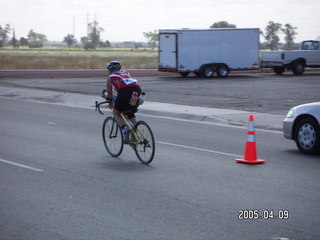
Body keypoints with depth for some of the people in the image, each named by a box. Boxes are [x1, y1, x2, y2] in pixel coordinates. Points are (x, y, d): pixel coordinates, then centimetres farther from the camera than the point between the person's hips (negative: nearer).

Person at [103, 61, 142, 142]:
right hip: (137, 89, 5)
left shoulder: (110, 77, 22)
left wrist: (110, 102, 45)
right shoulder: (125, 73, 35)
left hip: (125, 91, -5)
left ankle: (124, 128, -8)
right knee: (130, 113, 28)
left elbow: (110, 94, 25)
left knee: (116, 112, 17)